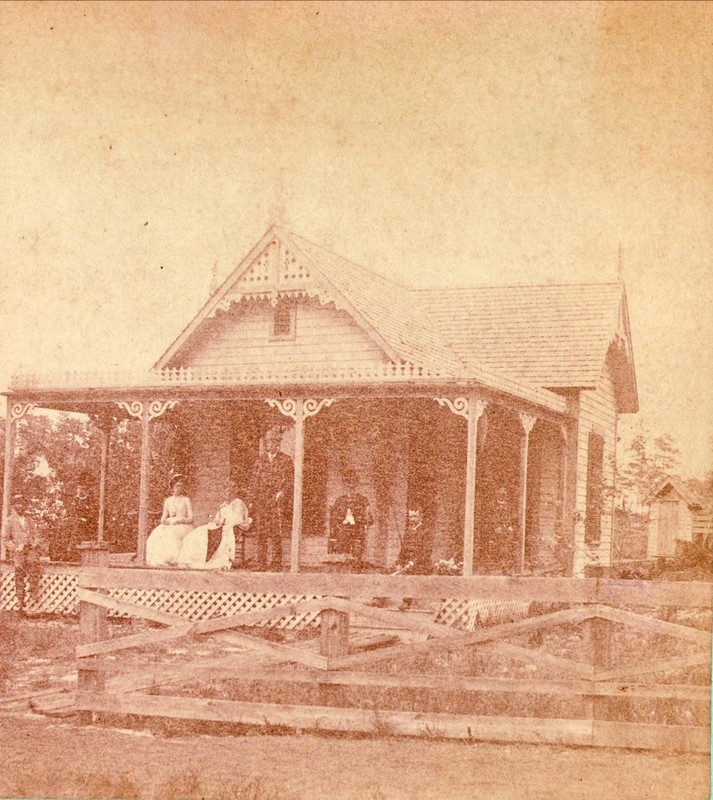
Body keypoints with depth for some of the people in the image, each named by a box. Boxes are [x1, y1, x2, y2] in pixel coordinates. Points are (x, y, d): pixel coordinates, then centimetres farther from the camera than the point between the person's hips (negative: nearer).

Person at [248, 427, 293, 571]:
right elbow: (254, 480, 13)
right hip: (261, 501, 3)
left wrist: (282, 492, -13)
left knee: (276, 533, -8)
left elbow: (291, 480, 3)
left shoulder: (286, 460, 5)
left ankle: (276, 564, -5)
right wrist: (252, 500, 7)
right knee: (261, 533, 2)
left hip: (277, 501, -3)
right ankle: (261, 564, 7)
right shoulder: (261, 459, 14)